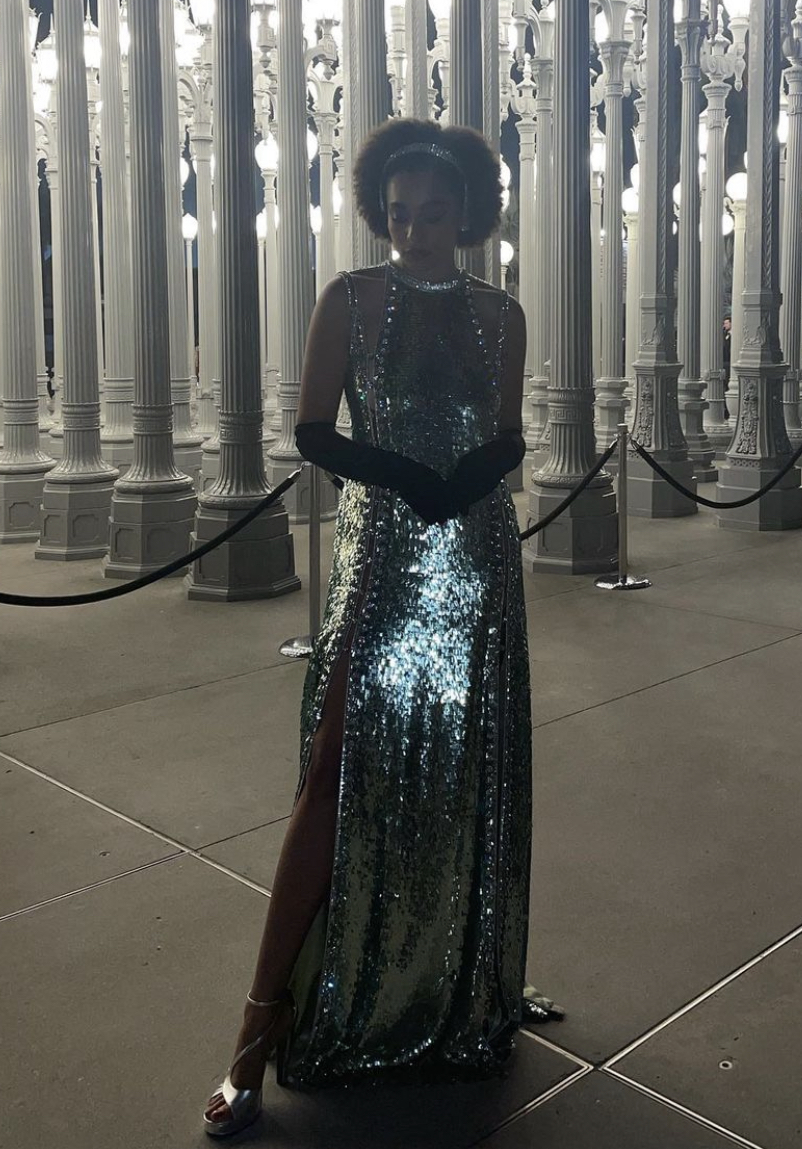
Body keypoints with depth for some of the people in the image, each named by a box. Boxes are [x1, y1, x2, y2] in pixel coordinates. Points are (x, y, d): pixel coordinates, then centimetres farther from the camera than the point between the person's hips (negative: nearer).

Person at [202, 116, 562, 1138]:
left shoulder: (499, 315, 8)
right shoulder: (350, 299, 0)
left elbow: (508, 444, 7)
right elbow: (312, 432, -4)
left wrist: (454, 484, -14)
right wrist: (406, 477, -17)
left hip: (479, 562, 4)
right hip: (380, 557, -3)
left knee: (472, 779, 10)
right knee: (342, 777, -7)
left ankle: (473, 986, 29)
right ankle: (264, 1028, 1)